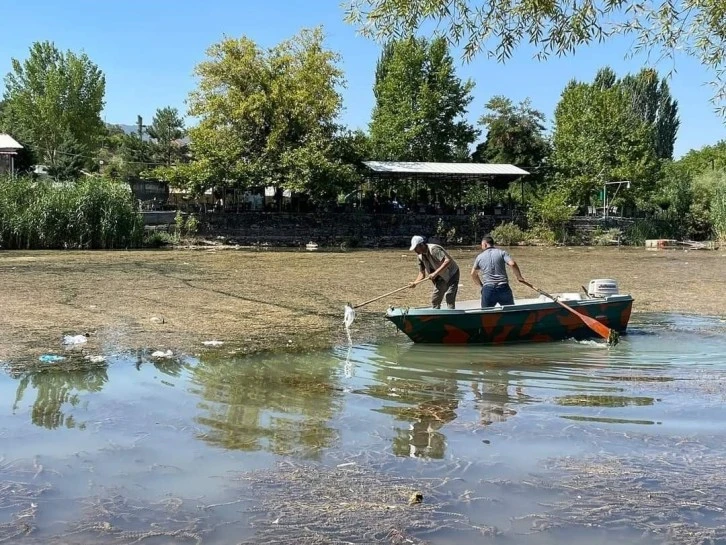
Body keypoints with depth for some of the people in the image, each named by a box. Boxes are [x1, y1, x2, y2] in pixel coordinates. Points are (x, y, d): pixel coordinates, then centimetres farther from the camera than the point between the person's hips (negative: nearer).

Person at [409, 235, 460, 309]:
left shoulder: (434, 249, -26)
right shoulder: (421, 257, -1)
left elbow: (448, 260, -37)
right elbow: (422, 274, 4)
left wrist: (435, 273, -41)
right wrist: (415, 283, -16)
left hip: (451, 274, -8)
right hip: (440, 278, 8)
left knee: (449, 297, -18)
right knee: (434, 300, 8)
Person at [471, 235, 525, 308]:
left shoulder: (479, 257, 11)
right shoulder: (502, 253, 6)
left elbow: (473, 274, 19)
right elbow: (512, 264, -10)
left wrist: (481, 285, 31)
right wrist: (519, 277, 3)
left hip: (487, 289, 0)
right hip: (503, 288, 0)